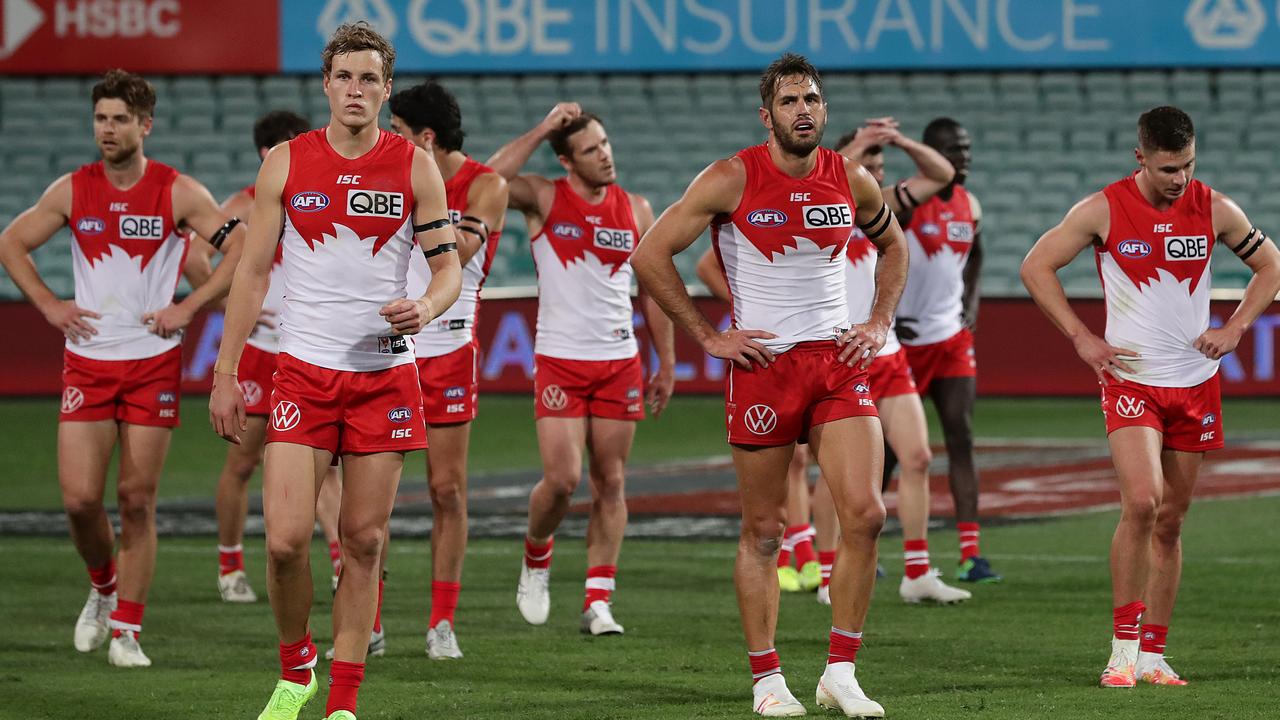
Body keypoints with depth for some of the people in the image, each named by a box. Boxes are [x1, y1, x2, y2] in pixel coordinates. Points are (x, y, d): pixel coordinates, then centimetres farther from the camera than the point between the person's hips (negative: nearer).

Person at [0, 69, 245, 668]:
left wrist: (189, 307, -9)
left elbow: (243, 248, -3)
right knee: (80, 498, -6)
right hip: (87, 362, 2)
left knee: (137, 500, -1)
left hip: (153, 363, -2)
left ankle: (127, 630, 5)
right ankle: (103, 588, 22)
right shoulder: (72, 190, 2)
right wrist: (50, 306, 3)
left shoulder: (178, 193, -4)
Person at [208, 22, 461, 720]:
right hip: (304, 370, 0)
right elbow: (253, 270, 5)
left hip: (386, 370, 1)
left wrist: (425, 307, -19)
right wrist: (225, 375, 1)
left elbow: (449, 266, 5)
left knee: (363, 541, 3)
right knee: (285, 539, -10)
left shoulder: (415, 168, 2)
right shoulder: (286, 163, 1)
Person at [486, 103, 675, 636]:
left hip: (620, 360, 3)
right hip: (560, 359, -3)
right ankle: (536, 558, 19)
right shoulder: (544, 199, -2)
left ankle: (598, 601, 5)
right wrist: (542, 130, -18)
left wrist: (667, 363, 12)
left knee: (610, 482, 2)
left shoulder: (636, 210, 7)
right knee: (562, 478, -11)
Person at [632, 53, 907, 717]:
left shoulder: (852, 181, 4)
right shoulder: (733, 179, -8)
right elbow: (649, 255, -7)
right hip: (763, 364, -3)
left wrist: (878, 325, 11)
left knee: (865, 514, -9)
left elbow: (892, 246, 24)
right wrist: (708, 337, -7)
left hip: (838, 363, 3)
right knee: (763, 530, 2)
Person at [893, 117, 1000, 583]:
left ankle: (970, 555, -9)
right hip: (905, 338, -5)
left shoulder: (970, 207, 6)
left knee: (962, 439, -5)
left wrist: (972, 302, 12)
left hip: (952, 336, 5)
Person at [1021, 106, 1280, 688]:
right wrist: (1080, 337, -6)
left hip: (1195, 384, 3)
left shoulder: (1215, 210, 0)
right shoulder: (1104, 210, -7)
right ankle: (1124, 647, -13)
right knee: (1141, 502, -21)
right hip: (1130, 377, -3)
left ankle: (1153, 654, 14)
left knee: (1171, 521, 6)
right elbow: (1036, 266, 0)